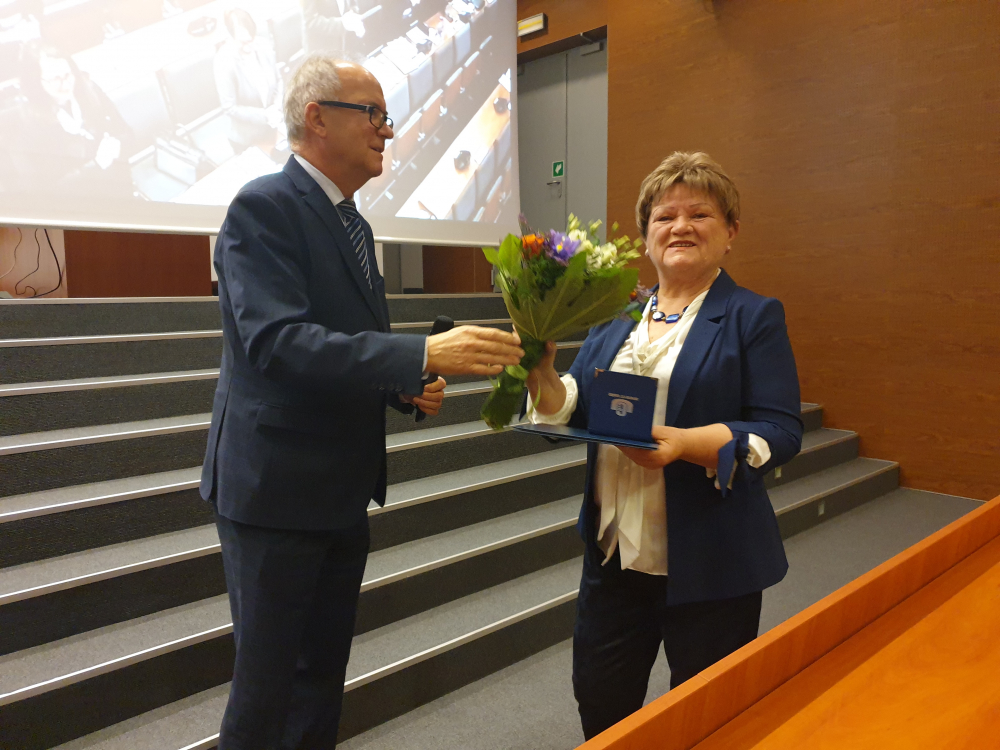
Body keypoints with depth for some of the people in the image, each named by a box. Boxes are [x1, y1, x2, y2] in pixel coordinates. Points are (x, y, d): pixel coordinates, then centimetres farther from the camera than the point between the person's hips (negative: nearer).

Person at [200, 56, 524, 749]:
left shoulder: (353, 224, 13)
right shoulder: (264, 207, -13)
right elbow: (277, 341, -27)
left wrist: (407, 387, 0)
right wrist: (422, 355, -34)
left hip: (345, 490, 8)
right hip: (276, 486, -8)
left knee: (323, 674, 19)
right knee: (268, 683, 5)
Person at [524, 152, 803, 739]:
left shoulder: (754, 317, -5)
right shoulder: (617, 317, 10)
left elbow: (780, 433, -13)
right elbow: (576, 409, 7)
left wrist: (683, 444, -28)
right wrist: (542, 374, -15)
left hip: (707, 565, -4)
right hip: (614, 553, 5)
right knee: (600, 710, 17)